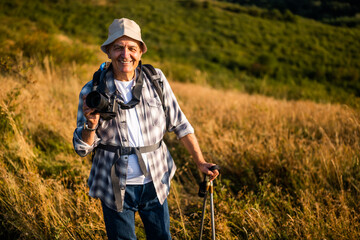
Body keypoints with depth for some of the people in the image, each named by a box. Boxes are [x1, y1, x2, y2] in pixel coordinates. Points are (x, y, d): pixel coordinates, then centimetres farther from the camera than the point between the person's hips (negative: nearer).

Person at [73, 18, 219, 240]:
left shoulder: (156, 79, -2)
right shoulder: (93, 91, -7)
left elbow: (179, 123, 6)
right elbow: (82, 148, -4)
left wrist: (200, 162, 3)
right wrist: (90, 125, -24)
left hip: (155, 184, 2)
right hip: (116, 188, -2)